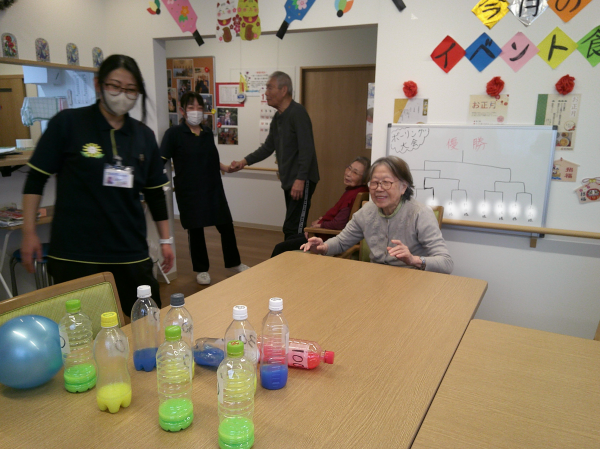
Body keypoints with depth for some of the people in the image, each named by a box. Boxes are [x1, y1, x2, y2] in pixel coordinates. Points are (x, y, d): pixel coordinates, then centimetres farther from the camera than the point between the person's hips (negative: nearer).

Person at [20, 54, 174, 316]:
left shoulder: (144, 135, 8)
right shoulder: (67, 124, -3)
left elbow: (155, 191, 13)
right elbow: (36, 178, 2)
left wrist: (165, 239, 14)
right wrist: (29, 232, -2)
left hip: (131, 253, 3)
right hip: (74, 255, -3)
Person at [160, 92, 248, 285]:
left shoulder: (207, 132, 7)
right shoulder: (174, 133, -7)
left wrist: (227, 168, 20)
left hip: (213, 189, 5)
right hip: (189, 191, -4)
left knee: (226, 225, 9)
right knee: (195, 230, 7)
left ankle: (234, 263, 30)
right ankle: (201, 270, 25)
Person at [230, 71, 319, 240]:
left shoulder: (297, 112, -12)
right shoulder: (278, 117, 16)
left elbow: (307, 149, -20)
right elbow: (268, 147, 21)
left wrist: (300, 179, -25)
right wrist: (244, 162, 12)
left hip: (302, 181, -9)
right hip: (289, 181, 9)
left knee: (292, 228, -11)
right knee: (293, 228, 12)